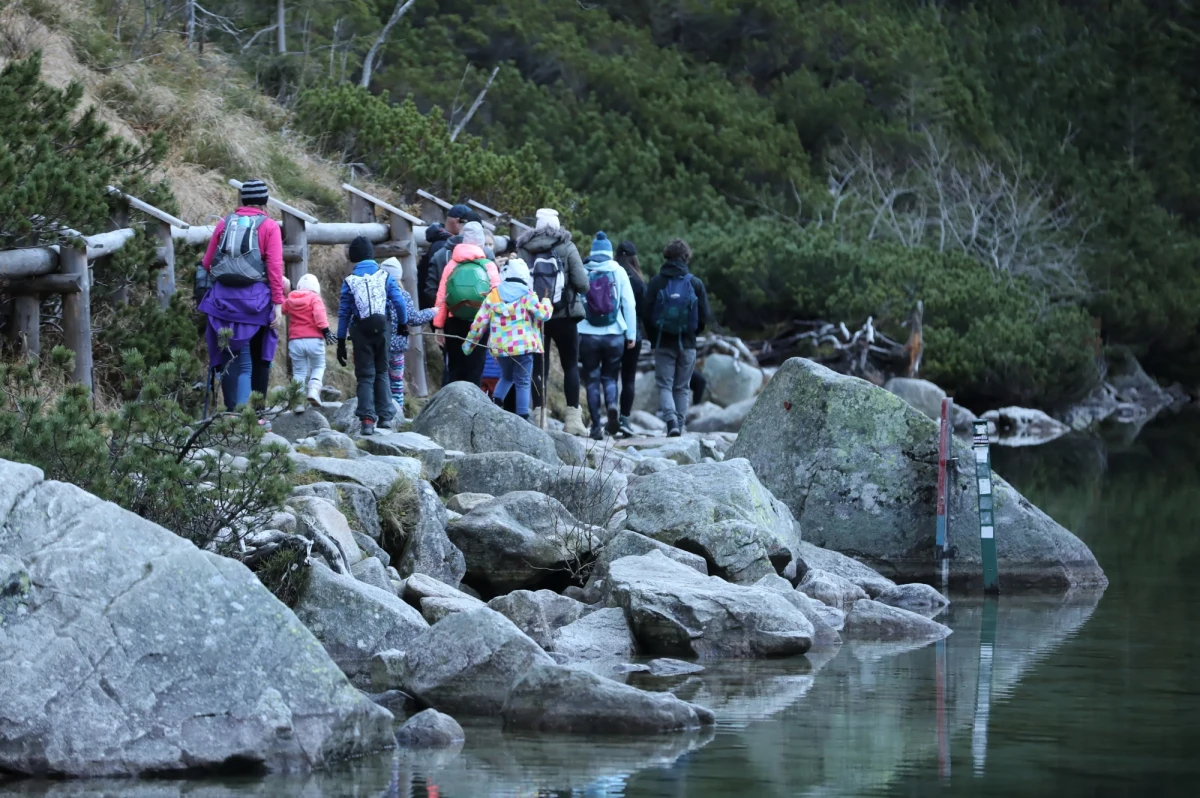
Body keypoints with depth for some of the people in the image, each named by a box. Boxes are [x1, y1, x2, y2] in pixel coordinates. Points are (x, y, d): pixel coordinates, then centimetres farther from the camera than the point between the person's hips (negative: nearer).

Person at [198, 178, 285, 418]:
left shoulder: (224, 223, 12)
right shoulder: (269, 227, 2)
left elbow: (207, 263, 13)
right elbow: (275, 266, -7)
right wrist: (278, 302, -8)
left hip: (224, 297, 2)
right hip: (255, 298, -2)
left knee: (230, 357, 4)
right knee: (258, 359, 9)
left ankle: (232, 412, -4)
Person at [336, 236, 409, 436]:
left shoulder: (350, 281, 0)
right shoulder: (385, 276, 0)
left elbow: (343, 313, 1)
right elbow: (399, 303, -4)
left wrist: (341, 342, 5)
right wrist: (403, 323, 15)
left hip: (361, 330, -1)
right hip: (382, 327, 1)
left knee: (365, 375, 3)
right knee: (382, 372, 17)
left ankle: (368, 419, -10)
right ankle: (385, 416, 11)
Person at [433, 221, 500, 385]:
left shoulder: (452, 264, 2)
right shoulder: (489, 266, -3)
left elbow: (441, 297, -1)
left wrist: (439, 326, 2)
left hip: (454, 324, 2)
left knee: (453, 370, 10)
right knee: (474, 371, 4)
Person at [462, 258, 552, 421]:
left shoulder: (493, 295, 6)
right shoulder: (527, 295, -4)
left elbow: (479, 322, 7)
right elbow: (543, 314, -8)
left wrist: (469, 342, 17)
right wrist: (546, 302, 14)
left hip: (499, 347, 3)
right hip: (523, 346, -3)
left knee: (506, 376, 26)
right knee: (523, 383, 4)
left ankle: (496, 399, 3)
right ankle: (523, 417, -2)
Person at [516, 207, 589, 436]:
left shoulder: (523, 250, 2)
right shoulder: (566, 248, -4)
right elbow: (582, 283, -9)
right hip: (563, 316, -2)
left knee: (538, 366, 6)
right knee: (571, 365, 7)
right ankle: (573, 417, 2)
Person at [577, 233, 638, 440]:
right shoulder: (618, 272, 1)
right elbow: (629, 304, -1)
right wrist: (631, 334, 4)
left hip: (587, 335, -1)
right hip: (614, 335, 1)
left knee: (592, 379, 8)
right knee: (609, 376, 15)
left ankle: (597, 426, 3)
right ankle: (611, 406, -15)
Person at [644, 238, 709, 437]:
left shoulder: (656, 282, -5)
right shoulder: (695, 283, -2)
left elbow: (647, 314, -4)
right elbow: (704, 316, 0)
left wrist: (654, 339, 10)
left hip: (663, 343, -1)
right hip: (687, 344, 1)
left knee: (664, 385, 2)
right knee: (682, 387, 12)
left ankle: (671, 420, -20)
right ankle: (679, 425, 10)